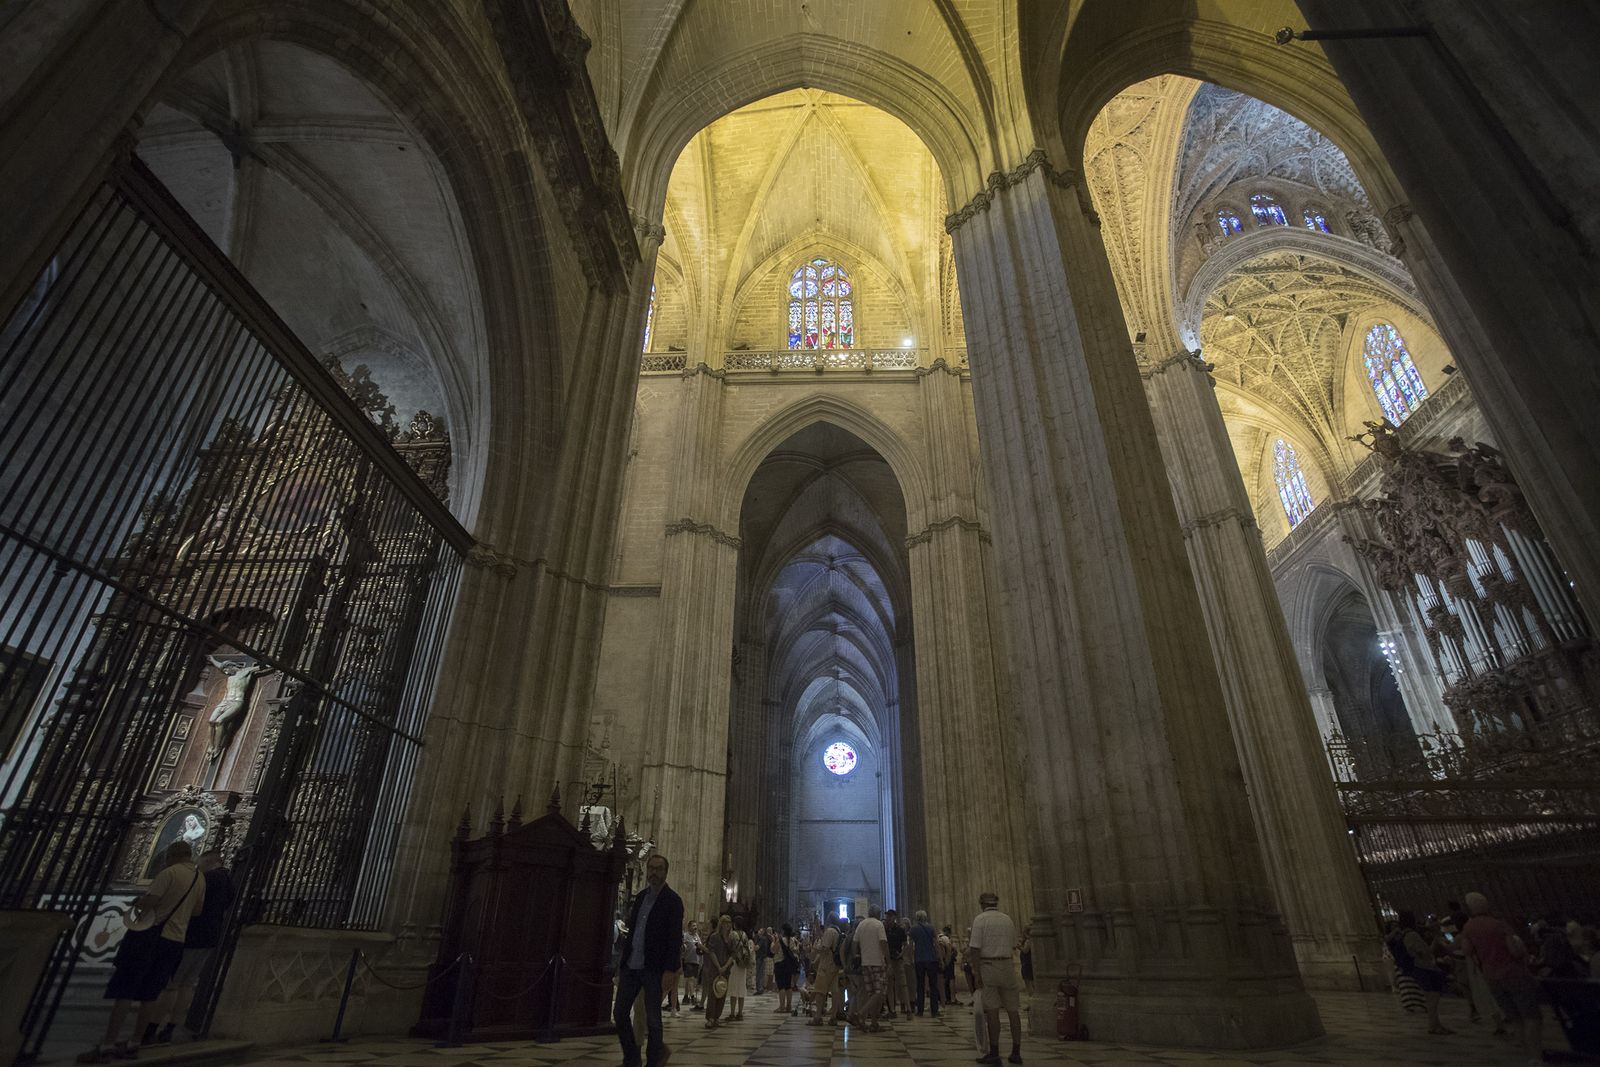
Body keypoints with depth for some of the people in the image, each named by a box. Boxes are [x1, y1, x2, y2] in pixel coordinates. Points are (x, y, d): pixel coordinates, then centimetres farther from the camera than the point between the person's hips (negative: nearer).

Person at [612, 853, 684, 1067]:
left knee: (652, 1019, 1)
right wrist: (623, 964, 12)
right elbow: (632, 931, 15)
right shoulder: (640, 896, 12)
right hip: (631, 966, 6)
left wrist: (669, 970, -17)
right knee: (619, 1013, 8)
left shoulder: (673, 901, -7)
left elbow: (675, 938, -11)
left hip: (653, 969, -6)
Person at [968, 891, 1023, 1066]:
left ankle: (994, 1053, 1)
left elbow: (975, 948, -13)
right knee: (1013, 1010, 9)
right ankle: (1016, 1052, 15)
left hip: (987, 966, -4)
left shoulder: (980, 919, -6)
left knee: (992, 1011, -1)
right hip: (1007, 965, 4)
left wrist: (977, 973, -10)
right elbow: (1013, 945, 16)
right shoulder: (1008, 919, 9)